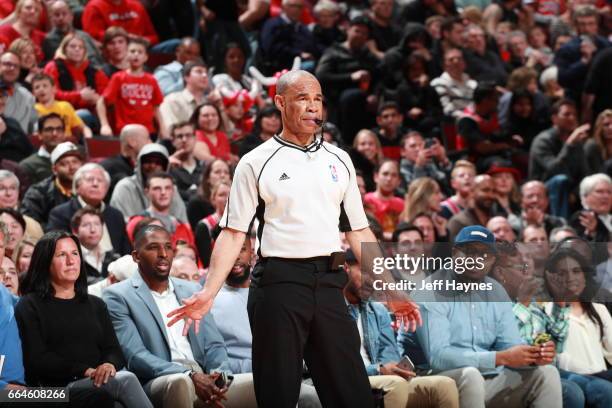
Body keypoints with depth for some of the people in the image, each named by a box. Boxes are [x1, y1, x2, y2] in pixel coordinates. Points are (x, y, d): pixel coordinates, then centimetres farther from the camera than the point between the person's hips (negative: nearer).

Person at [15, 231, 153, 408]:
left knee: (123, 378, -33)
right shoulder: (30, 306, 8)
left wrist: (110, 365, -12)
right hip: (60, 388, -4)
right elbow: (36, 359, -4)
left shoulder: (96, 305, 25)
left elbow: (114, 350, 14)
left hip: (100, 385, 5)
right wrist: (85, 371, -15)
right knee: (125, 380, -32)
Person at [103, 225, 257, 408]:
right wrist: (191, 376, -20)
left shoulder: (193, 290, 23)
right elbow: (134, 355, -8)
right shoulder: (118, 296, 4)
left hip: (204, 380, 5)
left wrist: (219, 376, -8)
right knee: (180, 383, -39)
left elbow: (213, 345, 16)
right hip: (157, 384, -5)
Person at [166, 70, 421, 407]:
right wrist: (208, 293, -12)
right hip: (278, 282, -4)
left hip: (327, 283, 4)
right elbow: (233, 233, -1)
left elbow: (359, 231, 17)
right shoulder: (255, 163, 2)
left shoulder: (339, 160, 14)